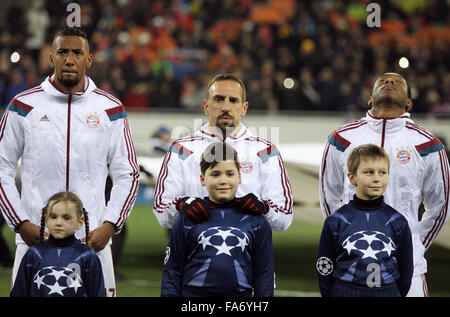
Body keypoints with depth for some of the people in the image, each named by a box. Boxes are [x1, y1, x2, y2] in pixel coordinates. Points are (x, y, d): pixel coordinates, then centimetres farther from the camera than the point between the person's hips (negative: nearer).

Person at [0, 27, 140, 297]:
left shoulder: (110, 109, 6)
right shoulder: (25, 106, 5)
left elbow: (128, 176, 9)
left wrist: (109, 226, -3)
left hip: (92, 241, 0)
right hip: (35, 239, 0)